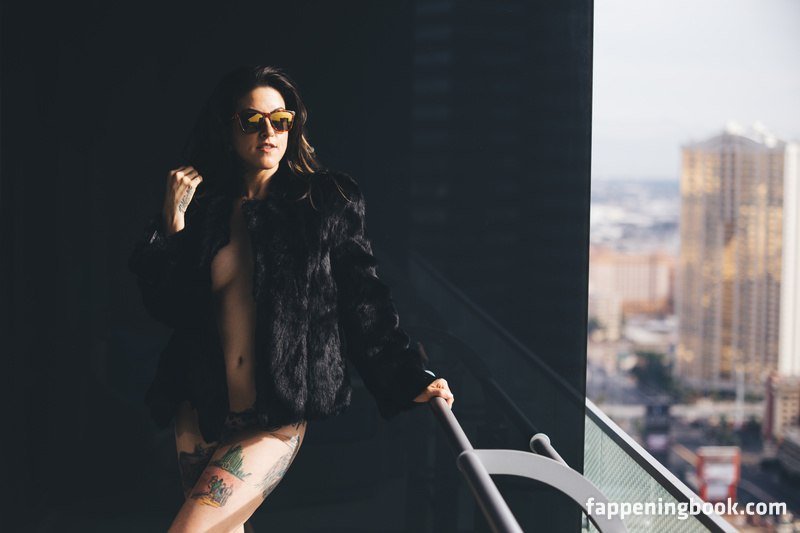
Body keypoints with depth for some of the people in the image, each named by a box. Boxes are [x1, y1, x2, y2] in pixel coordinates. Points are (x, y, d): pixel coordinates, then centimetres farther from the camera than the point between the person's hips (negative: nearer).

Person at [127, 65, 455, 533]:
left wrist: (409, 380, -3)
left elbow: (362, 301, 1)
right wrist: (173, 223, -7)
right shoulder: (203, 206, 6)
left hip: (276, 422, -4)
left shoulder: (326, 203, 0)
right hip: (202, 417, 4)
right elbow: (166, 306, 1)